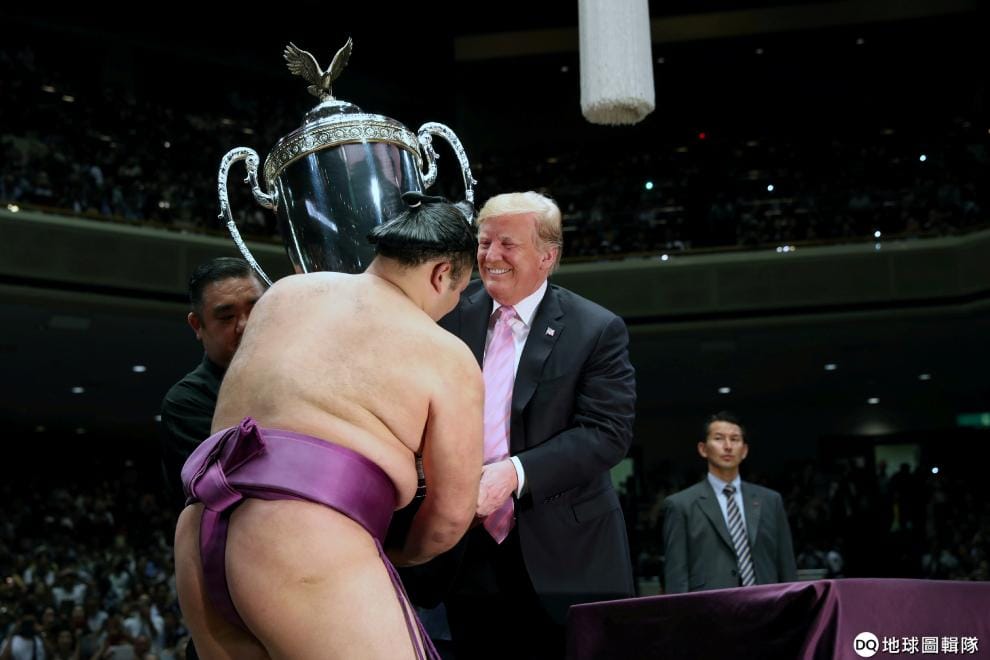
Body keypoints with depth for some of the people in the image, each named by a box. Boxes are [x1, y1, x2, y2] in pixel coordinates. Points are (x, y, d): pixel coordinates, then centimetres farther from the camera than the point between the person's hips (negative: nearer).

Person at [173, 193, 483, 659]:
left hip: (201, 542, 8)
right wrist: (399, 555, 27)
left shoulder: (285, 293, 21)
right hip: (307, 544, -7)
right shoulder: (447, 356, 5)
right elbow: (451, 511, 6)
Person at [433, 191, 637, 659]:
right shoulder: (454, 316, 3)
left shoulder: (598, 330, -7)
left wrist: (514, 472, -25)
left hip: (565, 559, -3)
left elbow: (607, 433, -14)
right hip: (470, 558, 3)